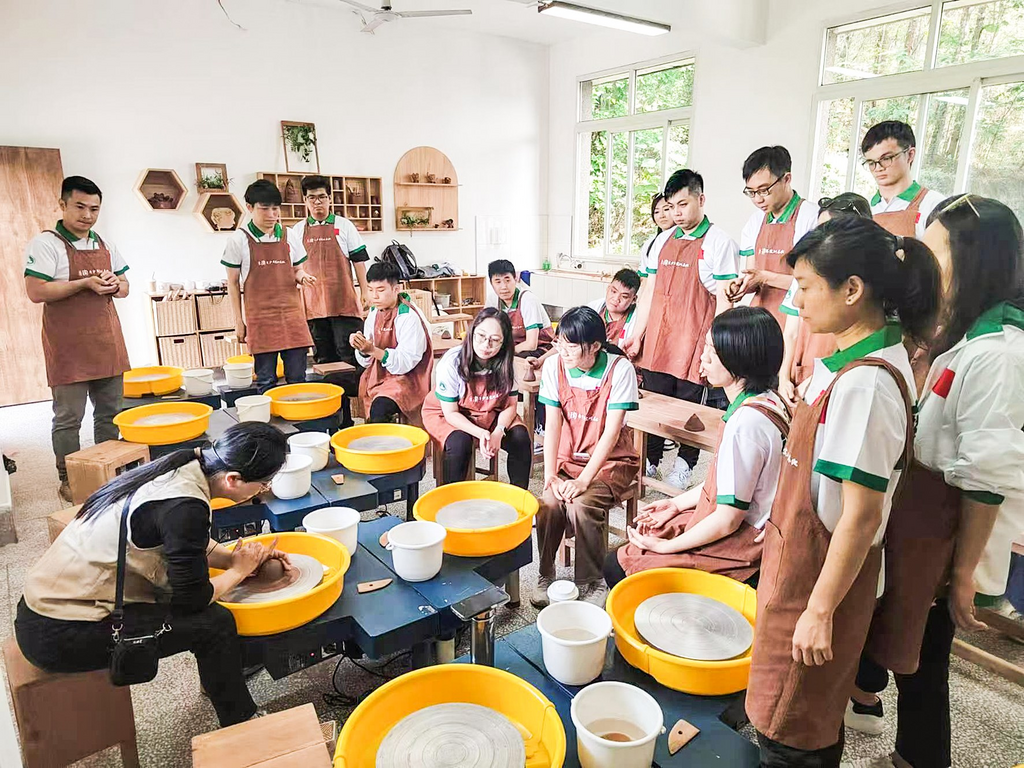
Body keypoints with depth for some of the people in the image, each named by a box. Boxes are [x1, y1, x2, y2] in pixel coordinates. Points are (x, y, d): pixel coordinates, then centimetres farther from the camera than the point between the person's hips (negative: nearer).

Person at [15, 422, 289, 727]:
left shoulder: (182, 465, -3)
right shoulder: (184, 506, -29)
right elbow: (192, 599, -18)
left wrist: (237, 558, 4)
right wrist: (239, 570, -2)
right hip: (59, 636, -8)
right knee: (213, 623, -9)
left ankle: (220, 676, 30)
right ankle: (242, 729, 9)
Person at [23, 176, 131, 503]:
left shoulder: (106, 245, 12)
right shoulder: (45, 244, -7)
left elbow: (124, 287, 18)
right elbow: (36, 292, -14)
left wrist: (115, 285, -5)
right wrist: (85, 283, -19)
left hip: (107, 341, 6)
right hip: (69, 347, -6)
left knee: (110, 412, 12)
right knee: (69, 418, 1)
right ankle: (69, 480, 13)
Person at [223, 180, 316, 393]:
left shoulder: (289, 236, 7)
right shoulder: (239, 239, -1)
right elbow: (233, 283, 3)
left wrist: (303, 277, -7)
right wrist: (238, 320, 1)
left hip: (291, 312, 3)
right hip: (260, 316, -2)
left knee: (297, 377, 4)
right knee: (266, 380, 1)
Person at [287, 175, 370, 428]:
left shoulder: (344, 226, 5)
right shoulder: (297, 231, 11)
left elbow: (359, 260, 4)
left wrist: (365, 293, -1)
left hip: (344, 302, -3)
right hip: (313, 304, 3)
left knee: (349, 356, -5)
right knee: (324, 359, 7)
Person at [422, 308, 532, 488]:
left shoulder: (505, 363, -15)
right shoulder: (451, 362, -26)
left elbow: (510, 405, -7)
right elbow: (451, 413, -21)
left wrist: (498, 432, -27)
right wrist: (480, 433, -36)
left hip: (491, 413, 4)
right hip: (445, 414, -3)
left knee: (521, 438, -20)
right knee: (460, 443, -34)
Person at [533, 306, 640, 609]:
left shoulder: (619, 369, -16)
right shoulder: (554, 365, -7)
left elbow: (612, 432, -19)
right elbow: (553, 424, -8)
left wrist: (583, 480, -26)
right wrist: (550, 475, -18)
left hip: (611, 459, -3)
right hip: (569, 457, 3)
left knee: (580, 505, -28)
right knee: (550, 502, -25)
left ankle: (592, 582, -7)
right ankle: (546, 575, -3)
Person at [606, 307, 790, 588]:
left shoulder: (746, 422, -30)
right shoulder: (768, 401, 0)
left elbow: (728, 520, -24)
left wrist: (665, 547, -13)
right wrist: (678, 503, 12)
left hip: (737, 547, -10)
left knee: (616, 565, -4)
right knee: (639, 531, 20)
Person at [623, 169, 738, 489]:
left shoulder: (718, 241, -5)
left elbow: (724, 299, -9)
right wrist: (637, 335, 10)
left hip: (694, 343, -5)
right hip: (657, 342, 5)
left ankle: (684, 465, 23)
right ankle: (650, 461, 27)